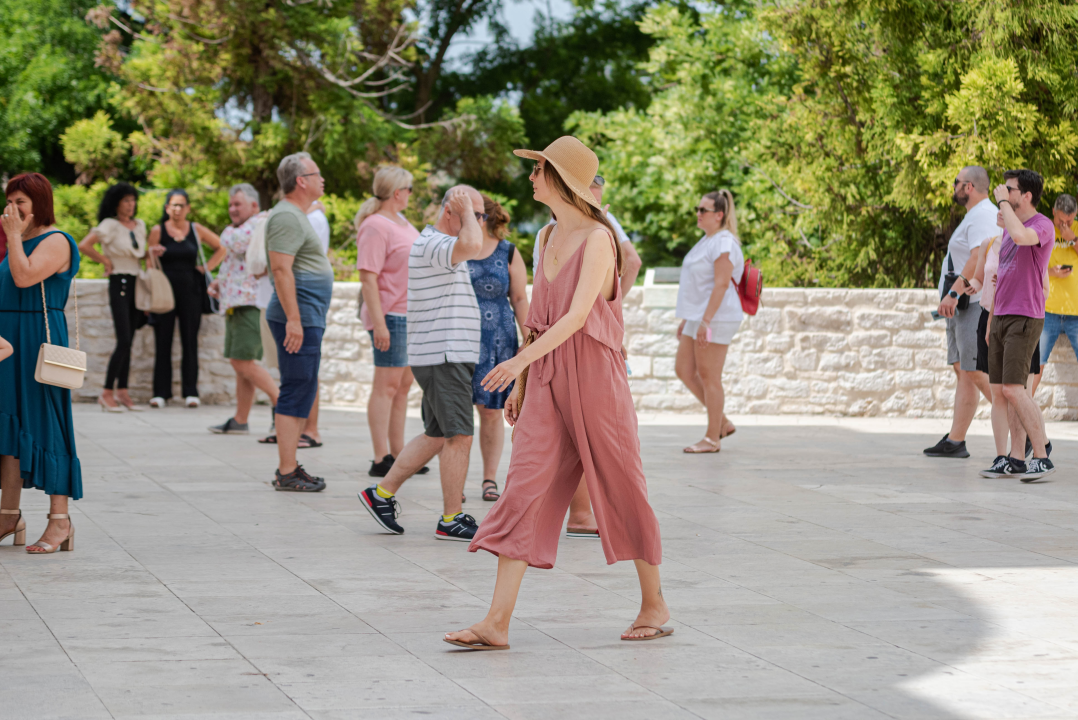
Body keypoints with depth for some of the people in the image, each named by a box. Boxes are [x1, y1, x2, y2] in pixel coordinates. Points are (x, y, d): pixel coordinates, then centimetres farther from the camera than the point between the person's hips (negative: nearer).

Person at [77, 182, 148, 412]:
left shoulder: (140, 225, 12)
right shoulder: (110, 225, -9)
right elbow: (83, 246, -18)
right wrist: (105, 261, -9)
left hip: (137, 284, 7)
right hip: (119, 284, -7)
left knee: (128, 342, 7)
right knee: (124, 341, -13)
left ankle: (122, 392, 11)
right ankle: (107, 393, -10)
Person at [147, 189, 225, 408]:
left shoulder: (196, 230, 6)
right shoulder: (158, 231, 3)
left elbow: (221, 249, 17)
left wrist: (207, 268, 6)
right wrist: (153, 254, -17)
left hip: (189, 291, 1)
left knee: (190, 342, 0)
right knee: (163, 342, -2)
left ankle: (190, 392, 5)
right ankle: (160, 393, 2)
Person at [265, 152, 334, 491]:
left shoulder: (297, 216, 20)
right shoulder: (287, 217, -14)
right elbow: (281, 268, -22)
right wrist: (293, 319, -26)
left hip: (306, 318, 11)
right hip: (299, 316, -11)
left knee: (301, 392, 12)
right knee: (297, 392, -10)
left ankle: (289, 467, 17)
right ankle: (287, 473, -10)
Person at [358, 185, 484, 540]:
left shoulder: (437, 245, 19)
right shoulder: (432, 245, -16)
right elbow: (472, 246, -36)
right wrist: (466, 210, -20)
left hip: (447, 356, 11)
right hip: (443, 356, -11)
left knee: (437, 436, 15)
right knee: (459, 437, -8)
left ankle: (383, 493, 20)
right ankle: (451, 519, -4)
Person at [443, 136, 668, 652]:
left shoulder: (597, 238, -10)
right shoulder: (549, 238, 14)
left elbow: (577, 315, -21)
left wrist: (521, 361, -30)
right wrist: (520, 383, 16)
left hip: (592, 375, -7)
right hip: (546, 378, 7)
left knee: (620, 489, 4)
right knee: (524, 490, -3)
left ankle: (654, 605, 21)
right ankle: (496, 623, -9)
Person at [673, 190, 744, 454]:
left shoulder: (724, 243, -14)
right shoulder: (707, 241, 17)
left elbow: (721, 283, -21)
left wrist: (706, 320, -25)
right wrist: (687, 319, 21)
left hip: (716, 318, -10)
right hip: (698, 316, 10)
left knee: (709, 377, -5)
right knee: (684, 370, 10)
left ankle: (712, 439, 2)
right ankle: (723, 422, 18)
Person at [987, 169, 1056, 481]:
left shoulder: (1042, 226, -11)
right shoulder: (1009, 228, 16)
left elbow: (1020, 236, -34)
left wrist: (1002, 202, -20)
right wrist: (991, 322, 18)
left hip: (1025, 320, -9)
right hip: (1002, 318, 9)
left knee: (1014, 390, -16)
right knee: (1002, 390, 5)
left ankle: (1042, 457, -12)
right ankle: (1016, 458, 9)